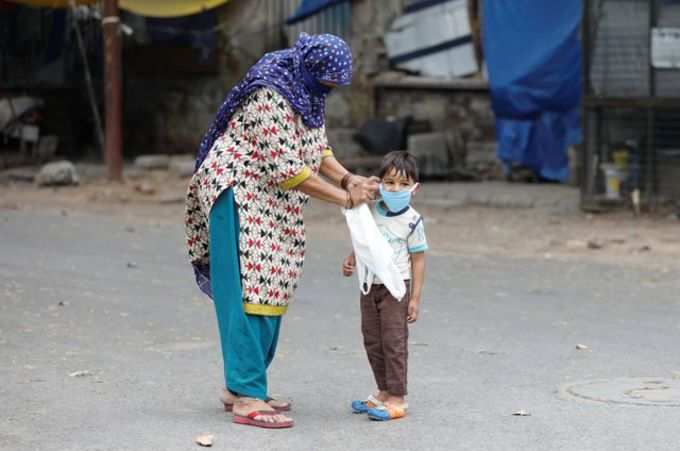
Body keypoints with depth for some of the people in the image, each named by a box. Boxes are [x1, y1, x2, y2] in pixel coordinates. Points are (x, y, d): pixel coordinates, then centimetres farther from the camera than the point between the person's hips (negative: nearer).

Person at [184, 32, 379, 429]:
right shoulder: (269, 95, -22)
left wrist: (348, 179, -6)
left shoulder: (307, 93, 7)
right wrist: (344, 199, -19)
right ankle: (247, 399, -14)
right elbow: (286, 169, -24)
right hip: (239, 196, -10)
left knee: (270, 291, 9)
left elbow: (318, 148, 13)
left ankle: (239, 386, 18)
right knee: (247, 293, -12)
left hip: (274, 207, 10)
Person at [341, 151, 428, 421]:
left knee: (394, 341, -5)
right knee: (372, 341, 12)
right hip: (370, 285, 6)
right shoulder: (371, 212, 3)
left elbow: (418, 260, -7)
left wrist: (415, 298, -9)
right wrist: (351, 260, -3)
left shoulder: (412, 221, -10)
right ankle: (384, 392, 25)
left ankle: (397, 398, 0)